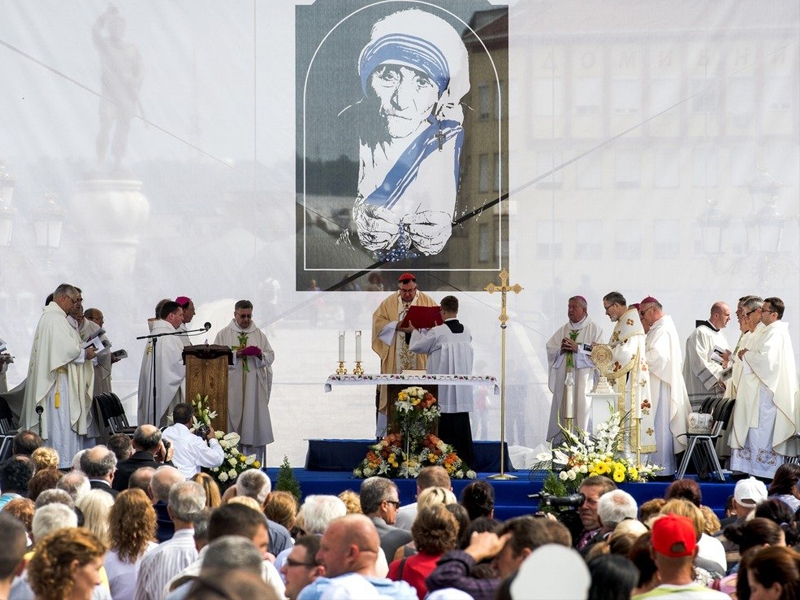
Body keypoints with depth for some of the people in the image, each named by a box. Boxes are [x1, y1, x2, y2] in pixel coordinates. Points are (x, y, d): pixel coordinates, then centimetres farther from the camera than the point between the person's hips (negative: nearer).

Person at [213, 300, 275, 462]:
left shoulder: (259, 335, 12)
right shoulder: (224, 335, 6)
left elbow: (271, 356, 8)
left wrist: (260, 355, -13)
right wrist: (236, 354, -14)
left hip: (254, 388, 2)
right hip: (232, 387, -2)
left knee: (254, 424, -1)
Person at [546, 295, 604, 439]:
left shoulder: (594, 328, 3)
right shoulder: (563, 330, 18)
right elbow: (550, 349, 12)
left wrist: (578, 348, -16)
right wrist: (560, 349, -9)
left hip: (583, 379, -5)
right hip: (564, 378, 5)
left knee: (582, 410, -9)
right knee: (563, 410, 0)